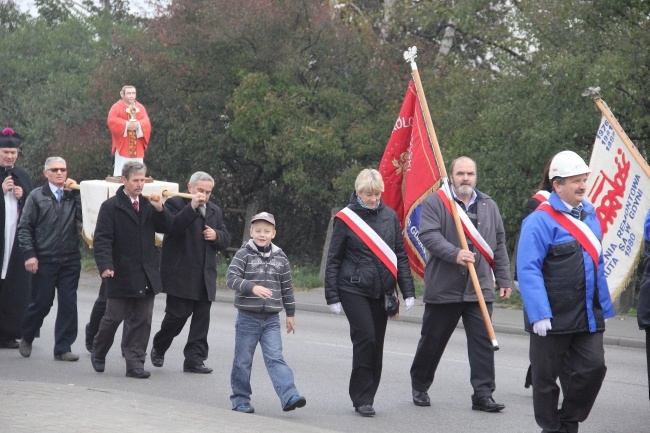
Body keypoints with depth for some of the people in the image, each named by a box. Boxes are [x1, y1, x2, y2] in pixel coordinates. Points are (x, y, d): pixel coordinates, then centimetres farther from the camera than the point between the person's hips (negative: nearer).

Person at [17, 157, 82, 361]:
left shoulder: (74, 195, 8)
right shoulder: (37, 196, 3)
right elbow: (24, 227, 0)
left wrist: (76, 192, -11)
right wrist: (29, 254, -8)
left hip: (70, 260, 2)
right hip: (44, 260, -2)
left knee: (68, 304, 1)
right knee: (42, 303, 3)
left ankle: (63, 348, 9)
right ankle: (26, 338, 27)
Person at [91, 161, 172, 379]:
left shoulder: (148, 205, 11)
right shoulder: (110, 206, -5)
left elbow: (167, 228, 8)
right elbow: (102, 239, -10)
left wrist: (160, 209, -9)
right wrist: (105, 265, -22)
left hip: (146, 275, 5)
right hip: (121, 274, -5)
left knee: (142, 321, 3)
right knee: (114, 318, 5)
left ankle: (135, 363, 8)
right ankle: (98, 354, 27)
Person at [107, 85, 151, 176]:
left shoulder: (140, 107, 14)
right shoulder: (116, 107, 2)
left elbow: (146, 122, 2)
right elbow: (111, 121, -13)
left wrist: (138, 125, -18)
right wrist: (126, 124, -21)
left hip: (137, 148, 4)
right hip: (122, 147, -4)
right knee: (121, 173, -10)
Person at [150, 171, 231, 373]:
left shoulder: (215, 211, 20)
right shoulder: (175, 203, -1)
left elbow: (226, 239, 21)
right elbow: (172, 227, -19)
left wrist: (216, 235, -2)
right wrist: (192, 207, -26)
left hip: (205, 276, 6)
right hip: (180, 274, -6)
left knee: (202, 318, 2)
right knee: (178, 314, -6)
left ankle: (194, 359, 5)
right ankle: (158, 348, 18)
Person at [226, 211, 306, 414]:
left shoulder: (280, 258, 6)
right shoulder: (243, 254, -4)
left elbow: (287, 287, 14)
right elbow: (231, 278, -15)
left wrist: (290, 314, 16)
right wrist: (252, 287, -30)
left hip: (271, 319, 2)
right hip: (247, 317, -2)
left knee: (275, 358, -7)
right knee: (243, 360, 6)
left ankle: (289, 396, -16)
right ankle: (240, 399, 17)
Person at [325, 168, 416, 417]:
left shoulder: (390, 216, 5)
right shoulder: (346, 218, -4)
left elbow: (401, 255, 10)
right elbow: (333, 259, -1)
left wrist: (408, 291, 5)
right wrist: (332, 296, -4)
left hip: (382, 291, 4)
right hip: (354, 290, -4)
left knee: (377, 344, 6)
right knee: (365, 338, -13)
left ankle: (365, 398, 17)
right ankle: (362, 398, -4)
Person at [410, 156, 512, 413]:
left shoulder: (489, 206, 13)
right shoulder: (435, 203, -1)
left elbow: (499, 245, 15)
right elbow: (429, 236, -13)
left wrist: (503, 280, 12)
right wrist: (455, 254, -27)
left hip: (480, 288, 3)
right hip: (443, 287, -3)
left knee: (483, 342, -4)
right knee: (432, 341, 10)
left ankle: (483, 395, 0)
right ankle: (419, 387, 28)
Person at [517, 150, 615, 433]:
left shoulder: (589, 214, 9)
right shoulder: (541, 220, -13)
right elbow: (528, 269, -18)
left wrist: (604, 306, 16)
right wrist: (539, 314, -23)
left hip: (588, 315, 6)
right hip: (552, 318, -6)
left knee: (594, 367, -2)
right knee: (546, 376, 5)